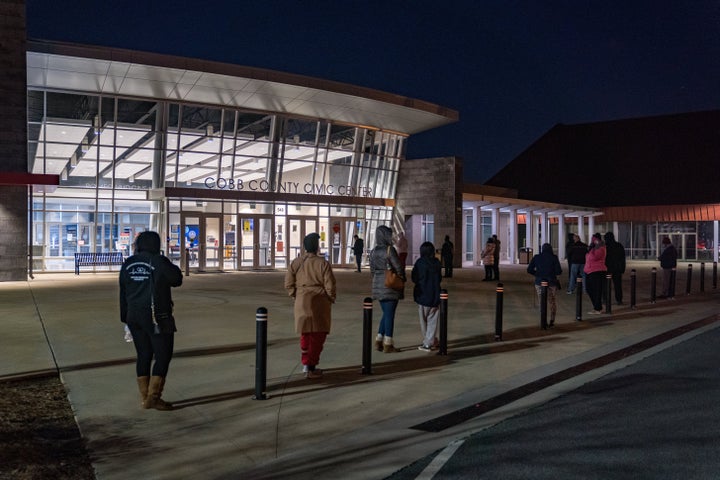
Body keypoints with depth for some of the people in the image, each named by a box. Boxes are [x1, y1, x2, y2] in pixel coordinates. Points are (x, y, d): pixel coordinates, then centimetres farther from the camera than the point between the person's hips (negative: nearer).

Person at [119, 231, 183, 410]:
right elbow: (177, 280, -1)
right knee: (163, 356, 2)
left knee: (143, 356, 13)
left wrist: (125, 318, 17)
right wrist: (174, 268, 18)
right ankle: (153, 398, 0)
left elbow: (123, 293, 10)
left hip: (134, 316, 6)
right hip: (157, 318, -6)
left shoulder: (128, 264, 7)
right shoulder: (159, 262, -12)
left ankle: (144, 398, 16)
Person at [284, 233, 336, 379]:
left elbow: (288, 284, 2)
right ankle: (311, 368, 1)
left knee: (305, 333, 20)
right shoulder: (323, 263, -10)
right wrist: (331, 298, 6)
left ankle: (306, 363, 26)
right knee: (318, 335, 3)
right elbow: (330, 285, -11)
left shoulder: (296, 262, 2)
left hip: (302, 302, 4)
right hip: (319, 302, -4)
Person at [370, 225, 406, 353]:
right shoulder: (389, 249, -14)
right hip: (390, 286, -7)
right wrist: (402, 278, 4)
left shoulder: (373, 251, 8)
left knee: (386, 313, 17)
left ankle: (379, 340, 15)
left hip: (378, 286, 7)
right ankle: (388, 344, 5)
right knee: (390, 314, 1)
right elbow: (398, 267, -13)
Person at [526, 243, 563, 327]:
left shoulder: (536, 257, 0)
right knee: (552, 301, 18)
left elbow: (529, 270, -2)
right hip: (551, 282, -1)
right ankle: (552, 320, 13)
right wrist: (553, 273, 12)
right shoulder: (554, 257, -4)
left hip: (539, 282, 1)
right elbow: (559, 271, -9)